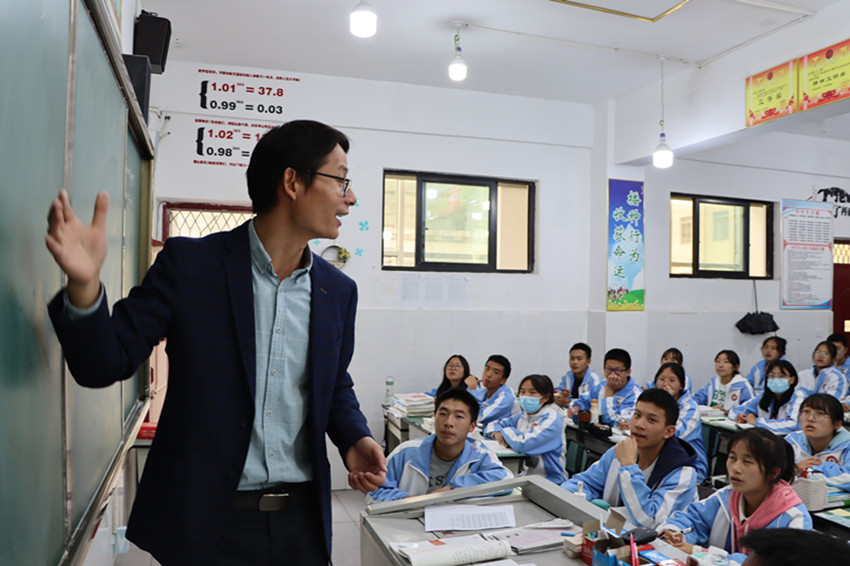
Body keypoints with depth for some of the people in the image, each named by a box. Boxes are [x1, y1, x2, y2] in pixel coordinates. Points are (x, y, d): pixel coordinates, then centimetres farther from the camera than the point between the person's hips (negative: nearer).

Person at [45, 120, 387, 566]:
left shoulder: (339, 291, 2)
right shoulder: (189, 263, -9)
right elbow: (106, 364, -9)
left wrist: (354, 439, -6)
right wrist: (84, 285, -27)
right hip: (204, 518, -3)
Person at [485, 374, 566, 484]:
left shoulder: (552, 419, -14)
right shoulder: (522, 417, 9)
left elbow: (523, 444, -26)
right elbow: (493, 424, 18)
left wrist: (506, 431, -7)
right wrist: (496, 433, -6)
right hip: (522, 474, 7)